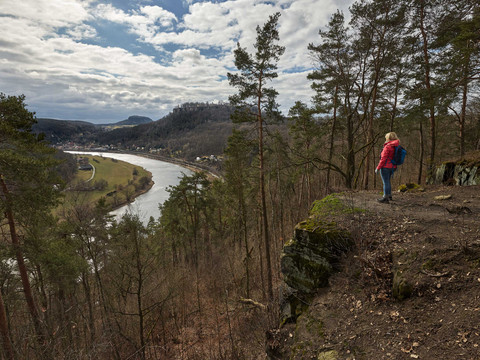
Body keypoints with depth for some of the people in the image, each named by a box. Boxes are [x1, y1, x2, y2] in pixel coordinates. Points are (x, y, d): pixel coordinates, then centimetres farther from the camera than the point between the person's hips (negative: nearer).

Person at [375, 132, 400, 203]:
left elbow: (383, 159, -18)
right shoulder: (396, 147, 9)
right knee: (388, 181, 21)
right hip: (392, 167, 9)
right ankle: (389, 196, 31)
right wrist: (393, 170, 22)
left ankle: (385, 197, 1)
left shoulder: (387, 147, -16)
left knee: (386, 182, -4)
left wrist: (378, 168, -13)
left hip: (385, 167, -8)